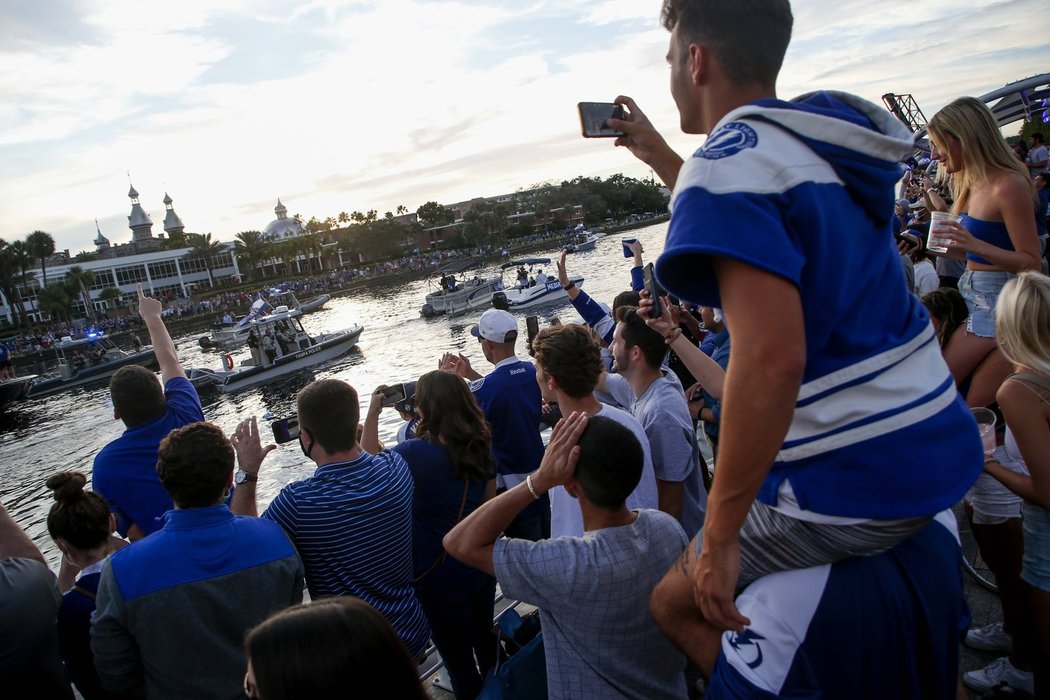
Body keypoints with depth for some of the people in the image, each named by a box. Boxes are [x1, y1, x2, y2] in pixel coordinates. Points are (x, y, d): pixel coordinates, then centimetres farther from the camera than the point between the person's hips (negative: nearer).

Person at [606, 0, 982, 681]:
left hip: (859, 482, -9)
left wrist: (719, 535, -22)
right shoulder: (816, 137, 9)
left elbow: (771, 359, -31)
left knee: (679, 603, 6)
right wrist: (655, 152, 32)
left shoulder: (728, 164, -19)